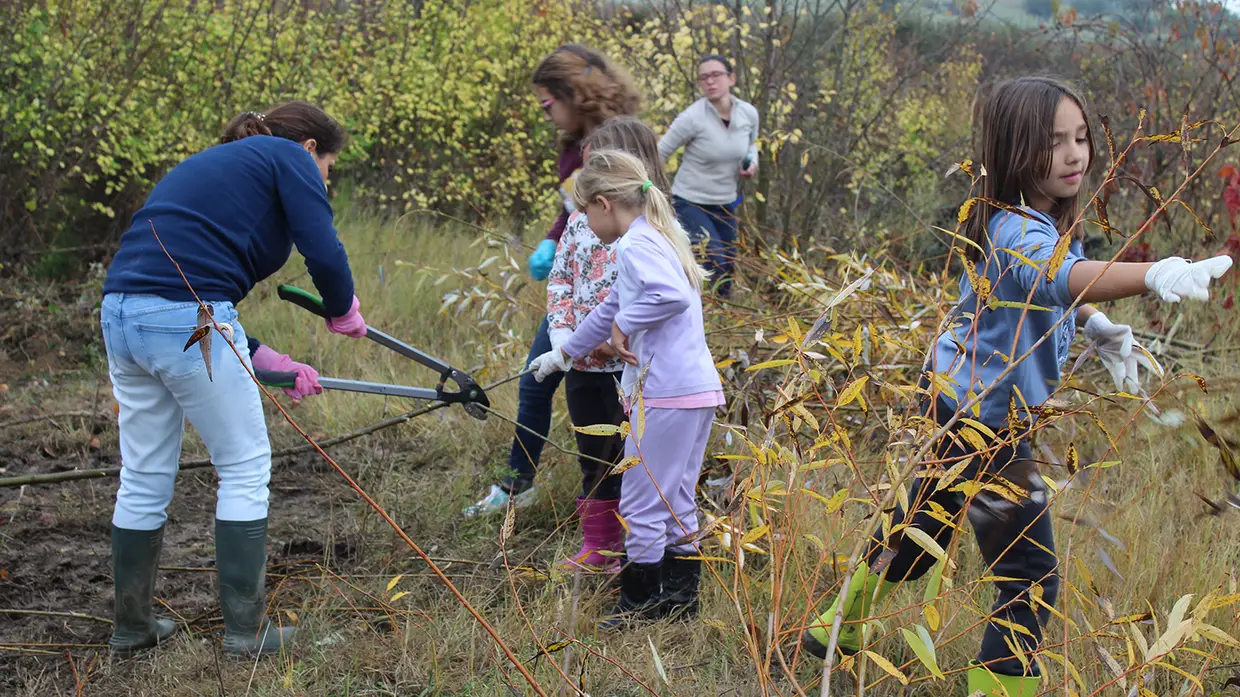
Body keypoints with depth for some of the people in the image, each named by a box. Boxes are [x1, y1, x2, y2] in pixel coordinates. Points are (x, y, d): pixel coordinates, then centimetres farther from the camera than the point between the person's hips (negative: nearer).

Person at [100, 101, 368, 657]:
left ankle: (130, 626, 28)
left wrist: (271, 363, 24)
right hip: (186, 319, -8)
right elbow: (323, 252, -8)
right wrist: (344, 313, 13)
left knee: (144, 476, 17)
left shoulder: (209, 165, 30)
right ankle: (246, 628, 11)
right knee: (244, 466, 6)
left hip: (121, 314, 8)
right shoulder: (290, 157, 7)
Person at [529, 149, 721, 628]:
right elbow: (613, 308, 32)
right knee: (676, 502, 17)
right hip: (698, 390, 10)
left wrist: (624, 325, -17)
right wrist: (564, 354, 41)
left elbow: (673, 296, -32)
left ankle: (640, 603, 8)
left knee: (642, 503, 0)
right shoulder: (661, 236, 19)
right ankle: (679, 596, 24)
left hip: (666, 396, -10)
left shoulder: (637, 244, -11)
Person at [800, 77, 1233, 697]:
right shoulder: (1018, 234, -30)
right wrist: (1155, 274, -71)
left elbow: (1052, 292, 20)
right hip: (984, 421, -10)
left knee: (920, 529, 28)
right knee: (1032, 581, -8)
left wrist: (1099, 327, 1)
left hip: (955, 396, 10)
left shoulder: (1048, 219, 0)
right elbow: (1060, 275, -54)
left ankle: (838, 626, 49)